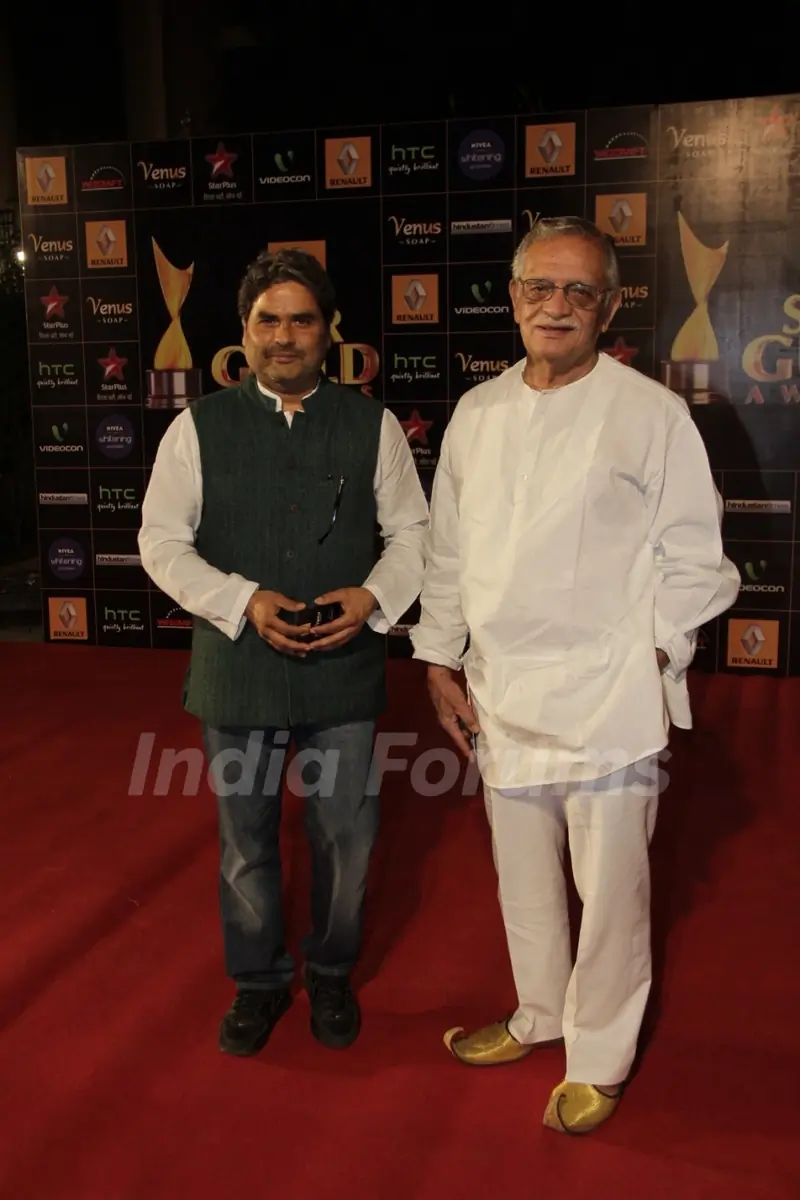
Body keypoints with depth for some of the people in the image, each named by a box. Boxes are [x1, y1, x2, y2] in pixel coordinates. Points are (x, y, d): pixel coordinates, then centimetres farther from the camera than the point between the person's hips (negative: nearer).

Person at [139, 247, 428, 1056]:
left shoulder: (372, 425, 1)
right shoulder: (198, 427, -2)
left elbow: (412, 530, 5)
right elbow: (162, 542, -2)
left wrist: (374, 596, -14)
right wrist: (243, 602, -15)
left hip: (345, 669, 1)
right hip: (236, 671, 0)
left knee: (345, 835, 12)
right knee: (246, 841, 14)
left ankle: (331, 975, 38)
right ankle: (257, 982, 37)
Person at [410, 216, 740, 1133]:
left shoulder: (652, 415, -6)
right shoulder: (476, 413, 8)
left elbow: (694, 560, -3)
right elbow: (448, 551, 12)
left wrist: (651, 656, -9)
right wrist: (440, 659, 10)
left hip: (608, 702, -4)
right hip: (502, 695, 5)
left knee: (610, 890, 6)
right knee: (523, 880, 19)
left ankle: (599, 1058, 28)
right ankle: (540, 1018, 42)